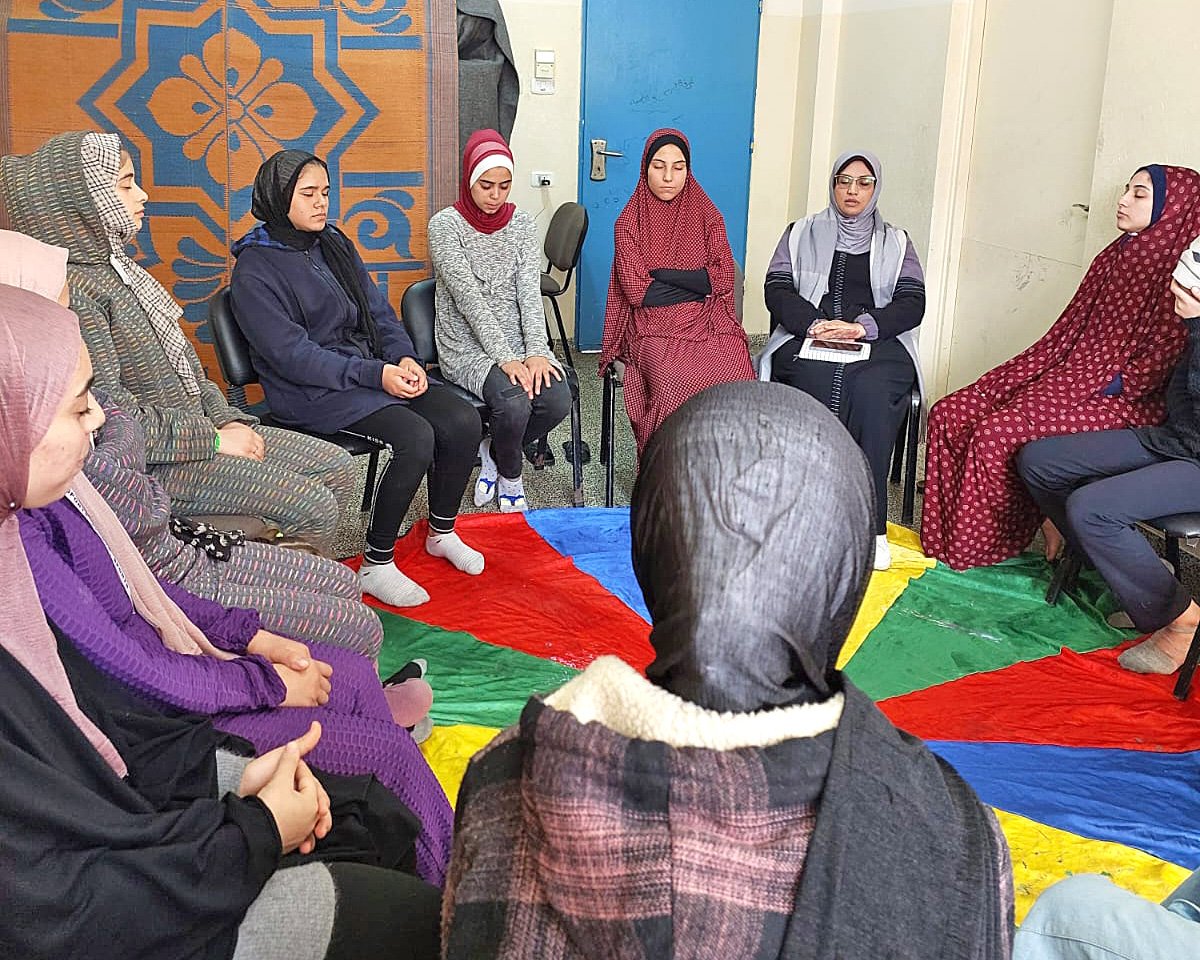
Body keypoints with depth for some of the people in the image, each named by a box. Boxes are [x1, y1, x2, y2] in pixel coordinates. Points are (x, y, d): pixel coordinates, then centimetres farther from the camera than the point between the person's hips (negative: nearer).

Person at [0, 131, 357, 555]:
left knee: (337, 468, 4)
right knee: (311, 503, -18)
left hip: (196, 426, 10)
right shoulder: (73, 287, -18)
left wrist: (227, 420, 2)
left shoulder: (114, 266, 13)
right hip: (149, 461, -10)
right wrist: (211, 440, -18)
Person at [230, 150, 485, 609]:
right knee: (415, 437, -28)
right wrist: (375, 375, -23)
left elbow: (379, 312, 13)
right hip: (311, 391, -7)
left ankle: (441, 532, 12)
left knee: (463, 421, -11)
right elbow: (291, 355, -17)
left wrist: (405, 358, -8)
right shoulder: (255, 270, -10)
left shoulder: (335, 244, 12)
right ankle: (376, 566, -14)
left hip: (375, 367, 7)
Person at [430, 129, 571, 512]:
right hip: (468, 347, -4)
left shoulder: (521, 223, 7)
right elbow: (469, 298, -15)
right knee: (514, 400, -31)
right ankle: (509, 476, 2)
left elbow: (530, 292, -3)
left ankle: (492, 452, 7)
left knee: (558, 398, -23)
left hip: (518, 342, 4)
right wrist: (505, 359, -23)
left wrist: (537, 352, -19)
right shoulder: (445, 225, -6)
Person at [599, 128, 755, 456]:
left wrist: (661, 274, -3)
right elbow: (636, 289, -4)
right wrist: (695, 283, 1)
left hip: (709, 321, 2)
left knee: (736, 377, -30)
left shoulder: (708, 216, 13)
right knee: (675, 381, -34)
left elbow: (723, 279, 1)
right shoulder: (630, 222, 7)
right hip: (654, 324, -2)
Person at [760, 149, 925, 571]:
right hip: (807, 339, 0)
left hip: (879, 345, 0)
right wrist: (815, 324, -13)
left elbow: (912, 304, 7)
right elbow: (777, 289, 7)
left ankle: (871, 524, -35)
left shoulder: (895, 242, 21)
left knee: (871, 391, -34)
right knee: (820, 383, -36)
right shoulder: (802, 234, 21)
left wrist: (863, 327, -13)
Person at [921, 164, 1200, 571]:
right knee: (949, 414, -7)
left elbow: (1158, 362, -17)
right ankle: (944, 533, -2)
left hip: (1122, 402, -9)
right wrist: (1014, 374, 5)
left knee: (997, 432, -28)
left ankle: (976, 547, -9)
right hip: (1066, 377, 9)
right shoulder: (1113, 258, 15)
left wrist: (1100, 390, -18)